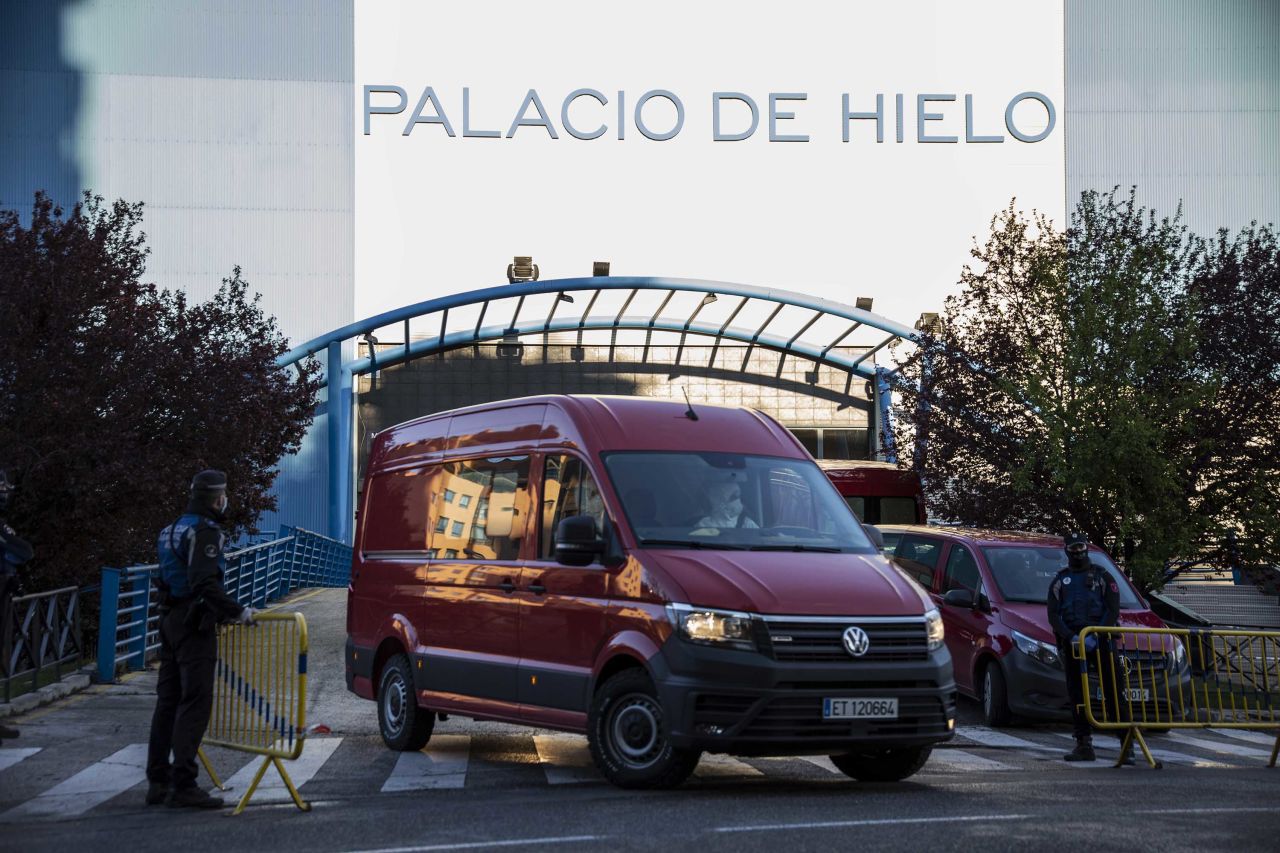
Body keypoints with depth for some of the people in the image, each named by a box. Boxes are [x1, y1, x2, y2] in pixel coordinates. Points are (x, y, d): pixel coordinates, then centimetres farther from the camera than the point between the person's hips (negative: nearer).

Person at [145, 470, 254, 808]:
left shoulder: (175, 529, 18)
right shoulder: (204, 532, -13)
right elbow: (204, 583, -25)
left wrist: (225, 611, 29)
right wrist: (237, 611, -24)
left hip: (171, 622, 10)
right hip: (194, 626, -10)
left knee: (168, 700, 12)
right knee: (195, 703, -10)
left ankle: (158, 782, 16)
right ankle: (182, 785, -13)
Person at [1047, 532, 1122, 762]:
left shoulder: (1101, 575, 9)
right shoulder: (1060, 580, 15)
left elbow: (1113, 610, 0)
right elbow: (1053, 616, 6)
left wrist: (1096, 636, -13)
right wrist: (1072, 637, -11)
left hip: (1100, 638, -2)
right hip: (1071, 641, 3)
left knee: (1113, 687, -8)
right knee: (1077, 694, 0)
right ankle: (1084, 744, 1)